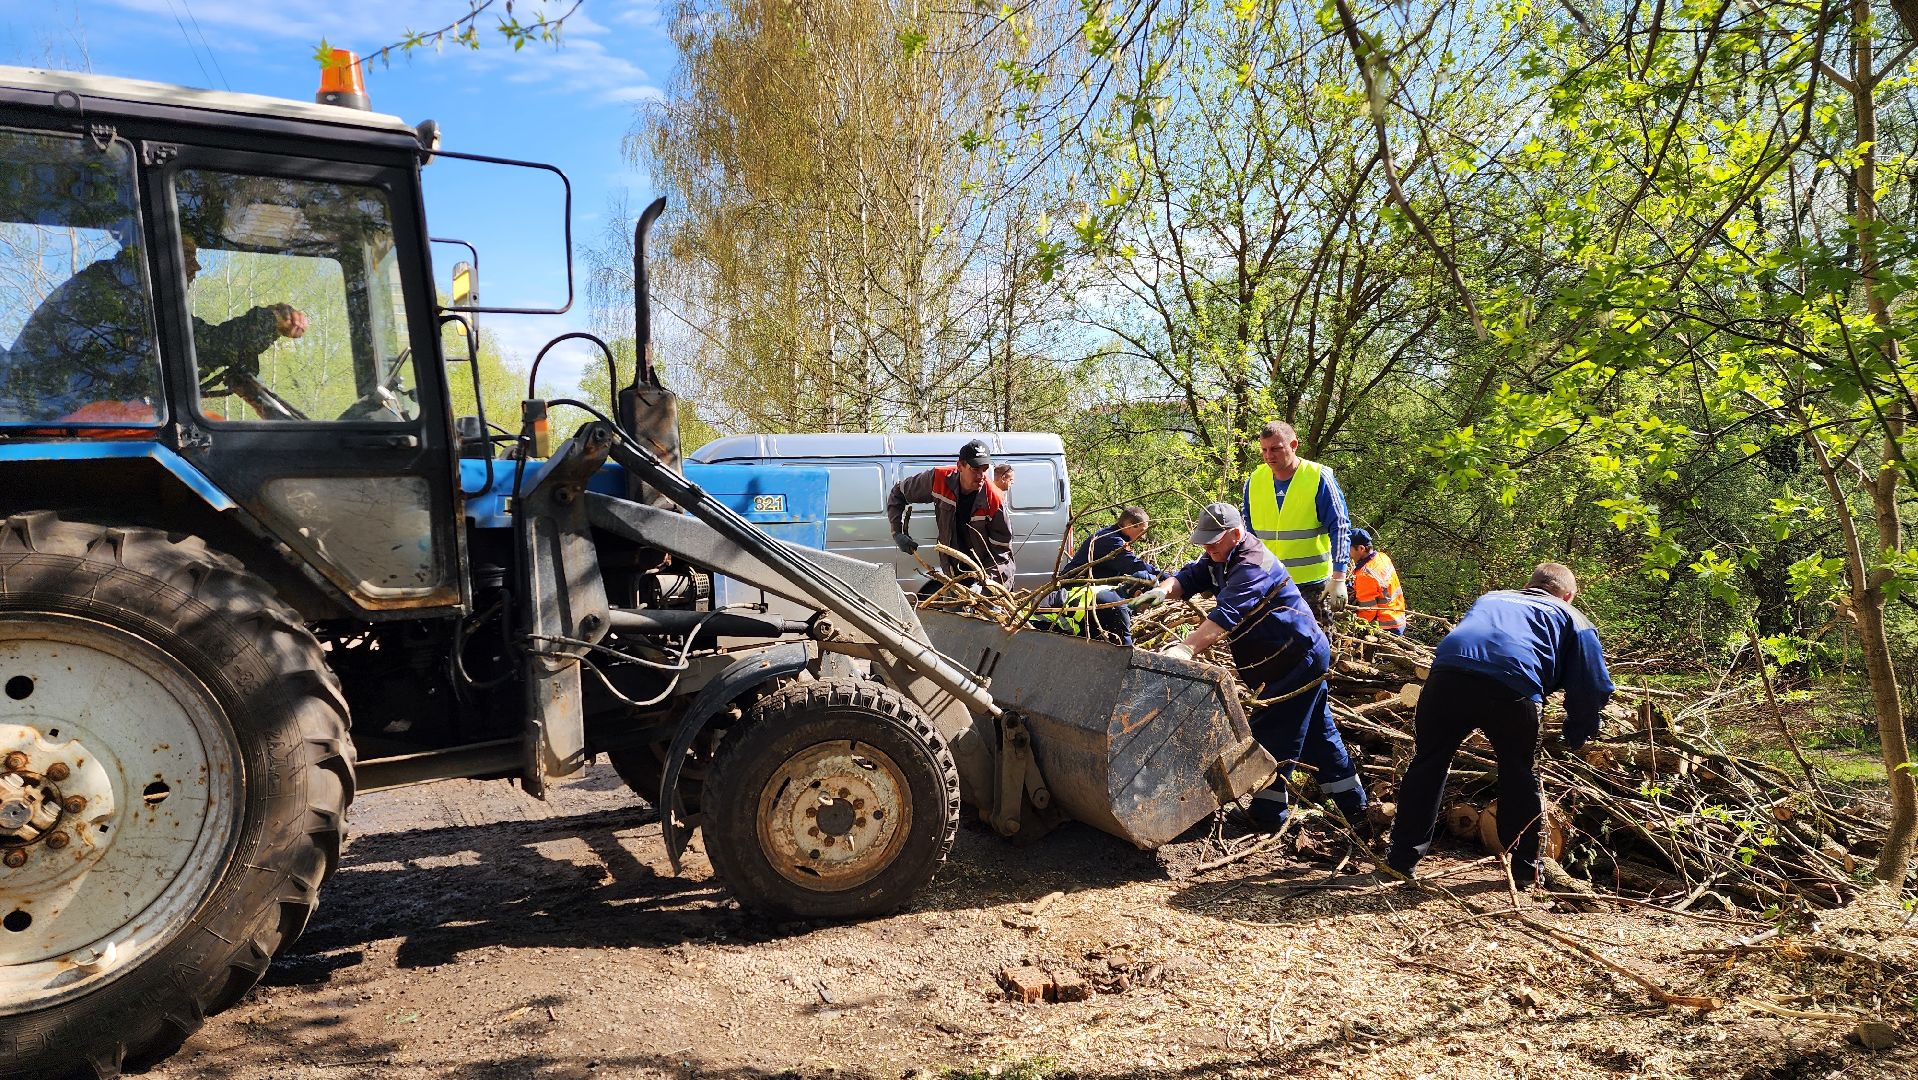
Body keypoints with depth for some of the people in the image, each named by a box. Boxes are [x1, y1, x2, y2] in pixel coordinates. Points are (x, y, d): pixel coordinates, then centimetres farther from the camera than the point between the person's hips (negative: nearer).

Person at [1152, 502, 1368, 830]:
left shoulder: (1252, 566, -25)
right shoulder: (1220, 559, 7)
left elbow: (1227, 615, -38)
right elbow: (1188, 578, -4)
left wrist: (1185, 649, -48)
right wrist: (1163, 590, -27)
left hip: (1298, 658, -11)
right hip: (1304, 657, 11)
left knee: (1270, 733, -8)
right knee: (1317, 733, 17)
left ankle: (1267, 814, 1)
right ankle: (1354, 807, 27)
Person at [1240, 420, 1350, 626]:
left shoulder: (1319, 478, -8)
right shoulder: (1254, 481, 4)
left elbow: (1339, 529, -8)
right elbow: (1247, 533, 13)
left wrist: (1338, 579, -12)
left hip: (1312, 583, -4)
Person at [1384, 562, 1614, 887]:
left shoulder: (1490, 598, 39)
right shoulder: (1573, 619, 28)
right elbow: (1592, 689, 21)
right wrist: (1575, 737, 37)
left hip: (1447, 674, 3)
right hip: (1511, 687, -3)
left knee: (1428, 763, 18)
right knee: (1520, 776, 19)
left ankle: (1402, 858, 23)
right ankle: (1524, 869, 29)